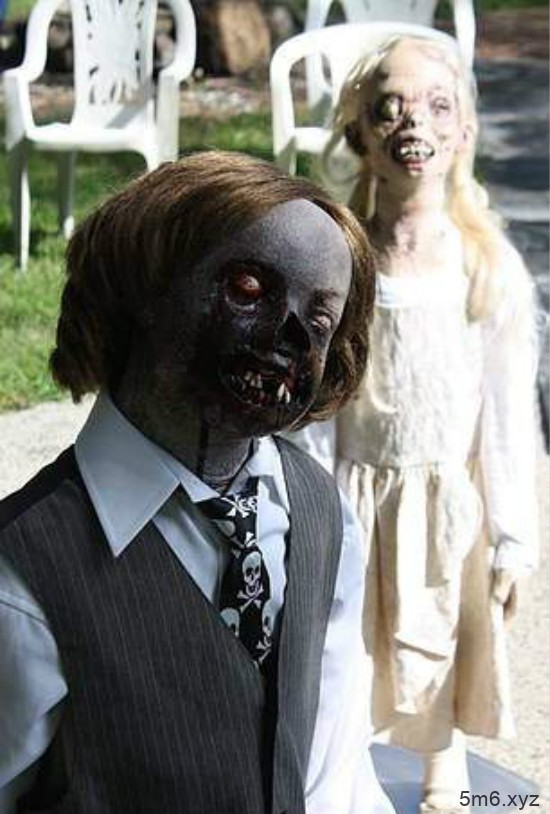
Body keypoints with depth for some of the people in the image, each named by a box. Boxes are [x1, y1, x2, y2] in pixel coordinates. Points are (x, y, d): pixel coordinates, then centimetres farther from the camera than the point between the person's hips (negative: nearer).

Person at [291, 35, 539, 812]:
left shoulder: (492, 266, -12)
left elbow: (508, 414, -7)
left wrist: (511, 540, -3)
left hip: (449, 500, 0)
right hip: (356, 498, 0)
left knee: (441, 661, 17)